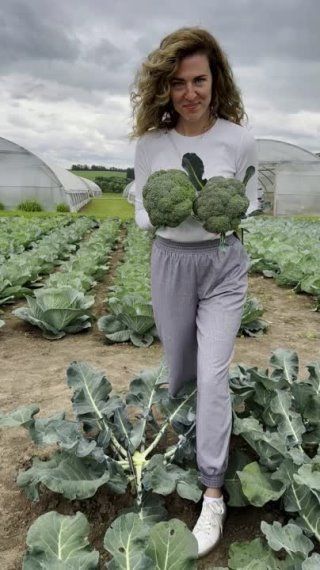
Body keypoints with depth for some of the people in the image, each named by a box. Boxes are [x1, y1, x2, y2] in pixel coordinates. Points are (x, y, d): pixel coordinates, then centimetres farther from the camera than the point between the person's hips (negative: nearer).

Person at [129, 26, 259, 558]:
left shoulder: (239, 139, -6)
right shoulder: (151, 142, -4)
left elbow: (252, 201, 5)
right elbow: (141, 212, 2)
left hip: (224, 263, -1)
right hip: (171, 262, 2)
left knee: (214, 374, -7)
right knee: (179, 368, 16)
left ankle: (213, 493, 7)